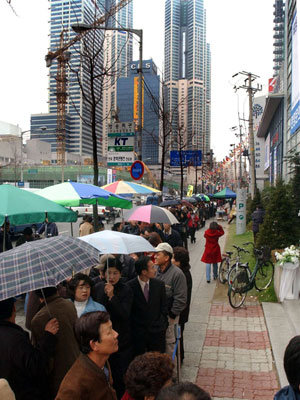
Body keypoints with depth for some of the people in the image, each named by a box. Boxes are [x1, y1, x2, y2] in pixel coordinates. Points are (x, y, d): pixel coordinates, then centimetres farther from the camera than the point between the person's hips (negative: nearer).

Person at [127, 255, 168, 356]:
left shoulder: (159, 284, 0)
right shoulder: (130, 286, -9)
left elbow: (164, 307, 8)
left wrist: (163, 324, 2)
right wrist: (133, 326, -4)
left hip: (157, 332, 2)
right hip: (138, 333, -2)